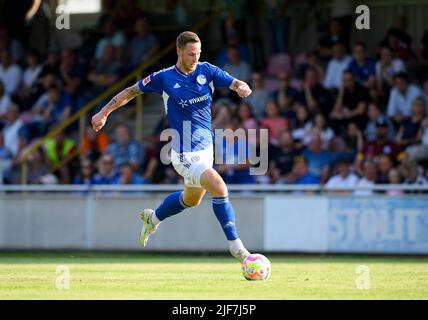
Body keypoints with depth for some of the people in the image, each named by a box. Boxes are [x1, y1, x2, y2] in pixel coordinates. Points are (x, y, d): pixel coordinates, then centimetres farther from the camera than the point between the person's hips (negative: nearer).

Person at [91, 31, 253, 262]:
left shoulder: (207, 71, 0)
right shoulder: (164, 78, -9)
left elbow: (235, 83, -5)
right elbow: (132, 91, 4)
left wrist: (242, 87, -30)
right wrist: (104, 112, 4)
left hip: (206, 148, 6)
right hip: (185, 154, -6)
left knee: (192, 199, 24)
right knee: (219, 188, -24)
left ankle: (153, 218, 51)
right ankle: (235, 245, -15)